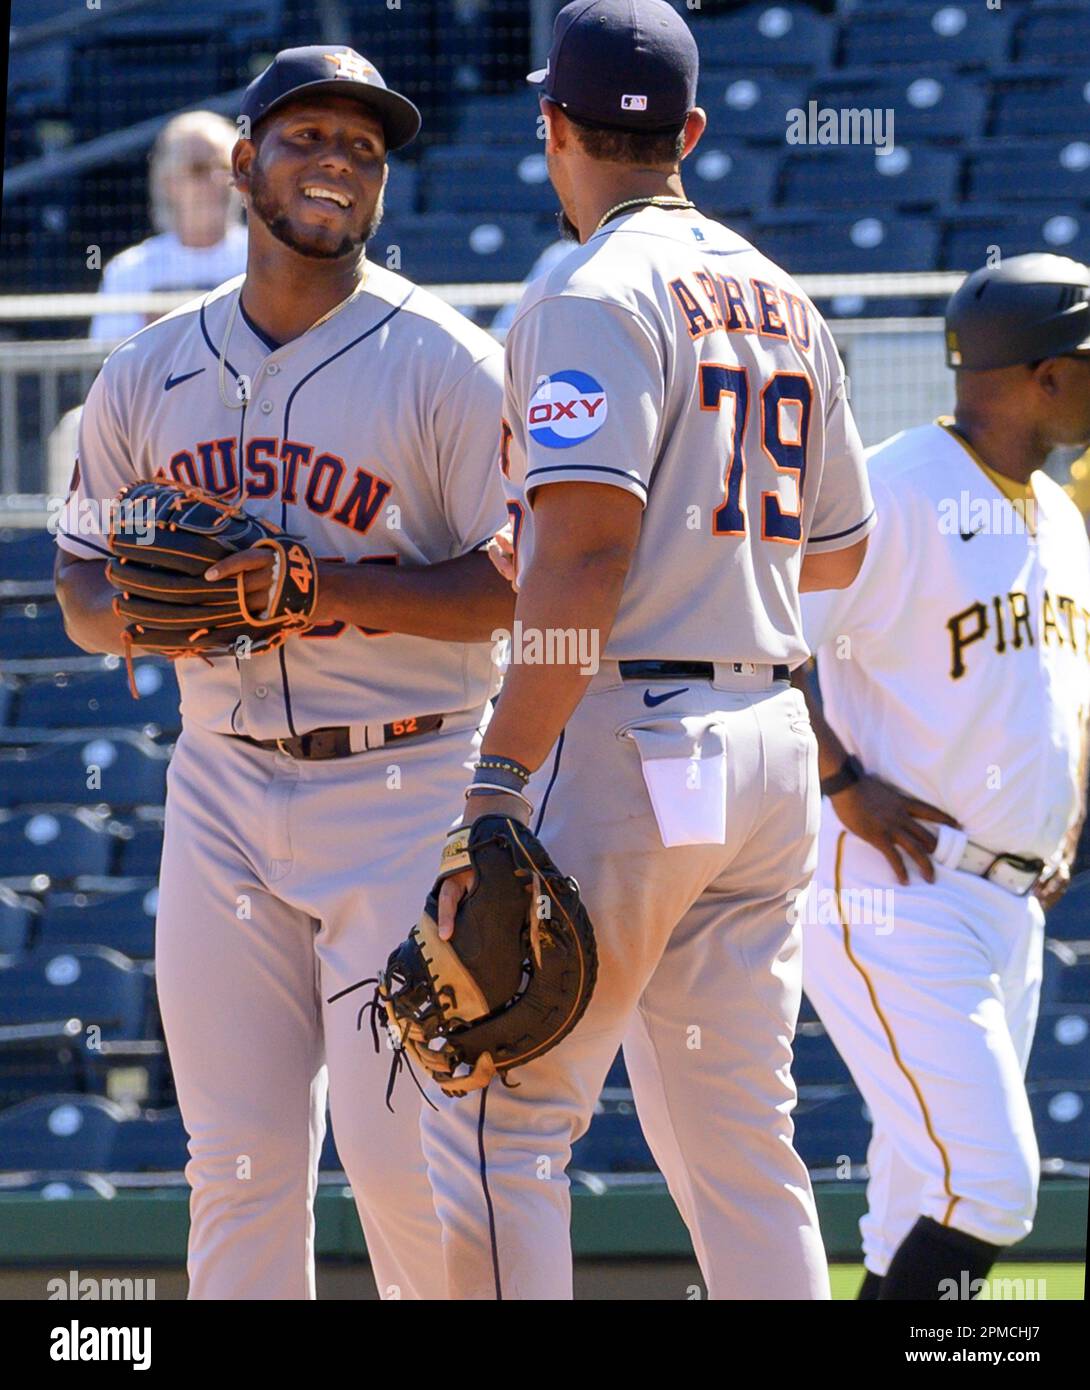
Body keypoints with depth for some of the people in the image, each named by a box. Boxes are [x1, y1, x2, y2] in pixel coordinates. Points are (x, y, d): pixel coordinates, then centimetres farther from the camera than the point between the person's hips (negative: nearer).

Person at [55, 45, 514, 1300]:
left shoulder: (443, 363, -3)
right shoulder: (149, 373, 10)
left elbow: (522, 584, -8)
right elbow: (81, 592, 16)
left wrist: (334, 589, -20)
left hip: (404, 787, -4)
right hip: (221, 790, 4)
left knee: (398, 1149, -9)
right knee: (238, 1161, 4)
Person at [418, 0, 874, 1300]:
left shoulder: (594, 292, -9)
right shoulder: (785, 303, 16)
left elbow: (584, 556, -19)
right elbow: (837, 549, 24)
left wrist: (499, 782, -22)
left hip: (625, 739, -8)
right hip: (770, 742, 8)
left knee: (496, 1119, -7)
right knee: (737, 1146, 9)